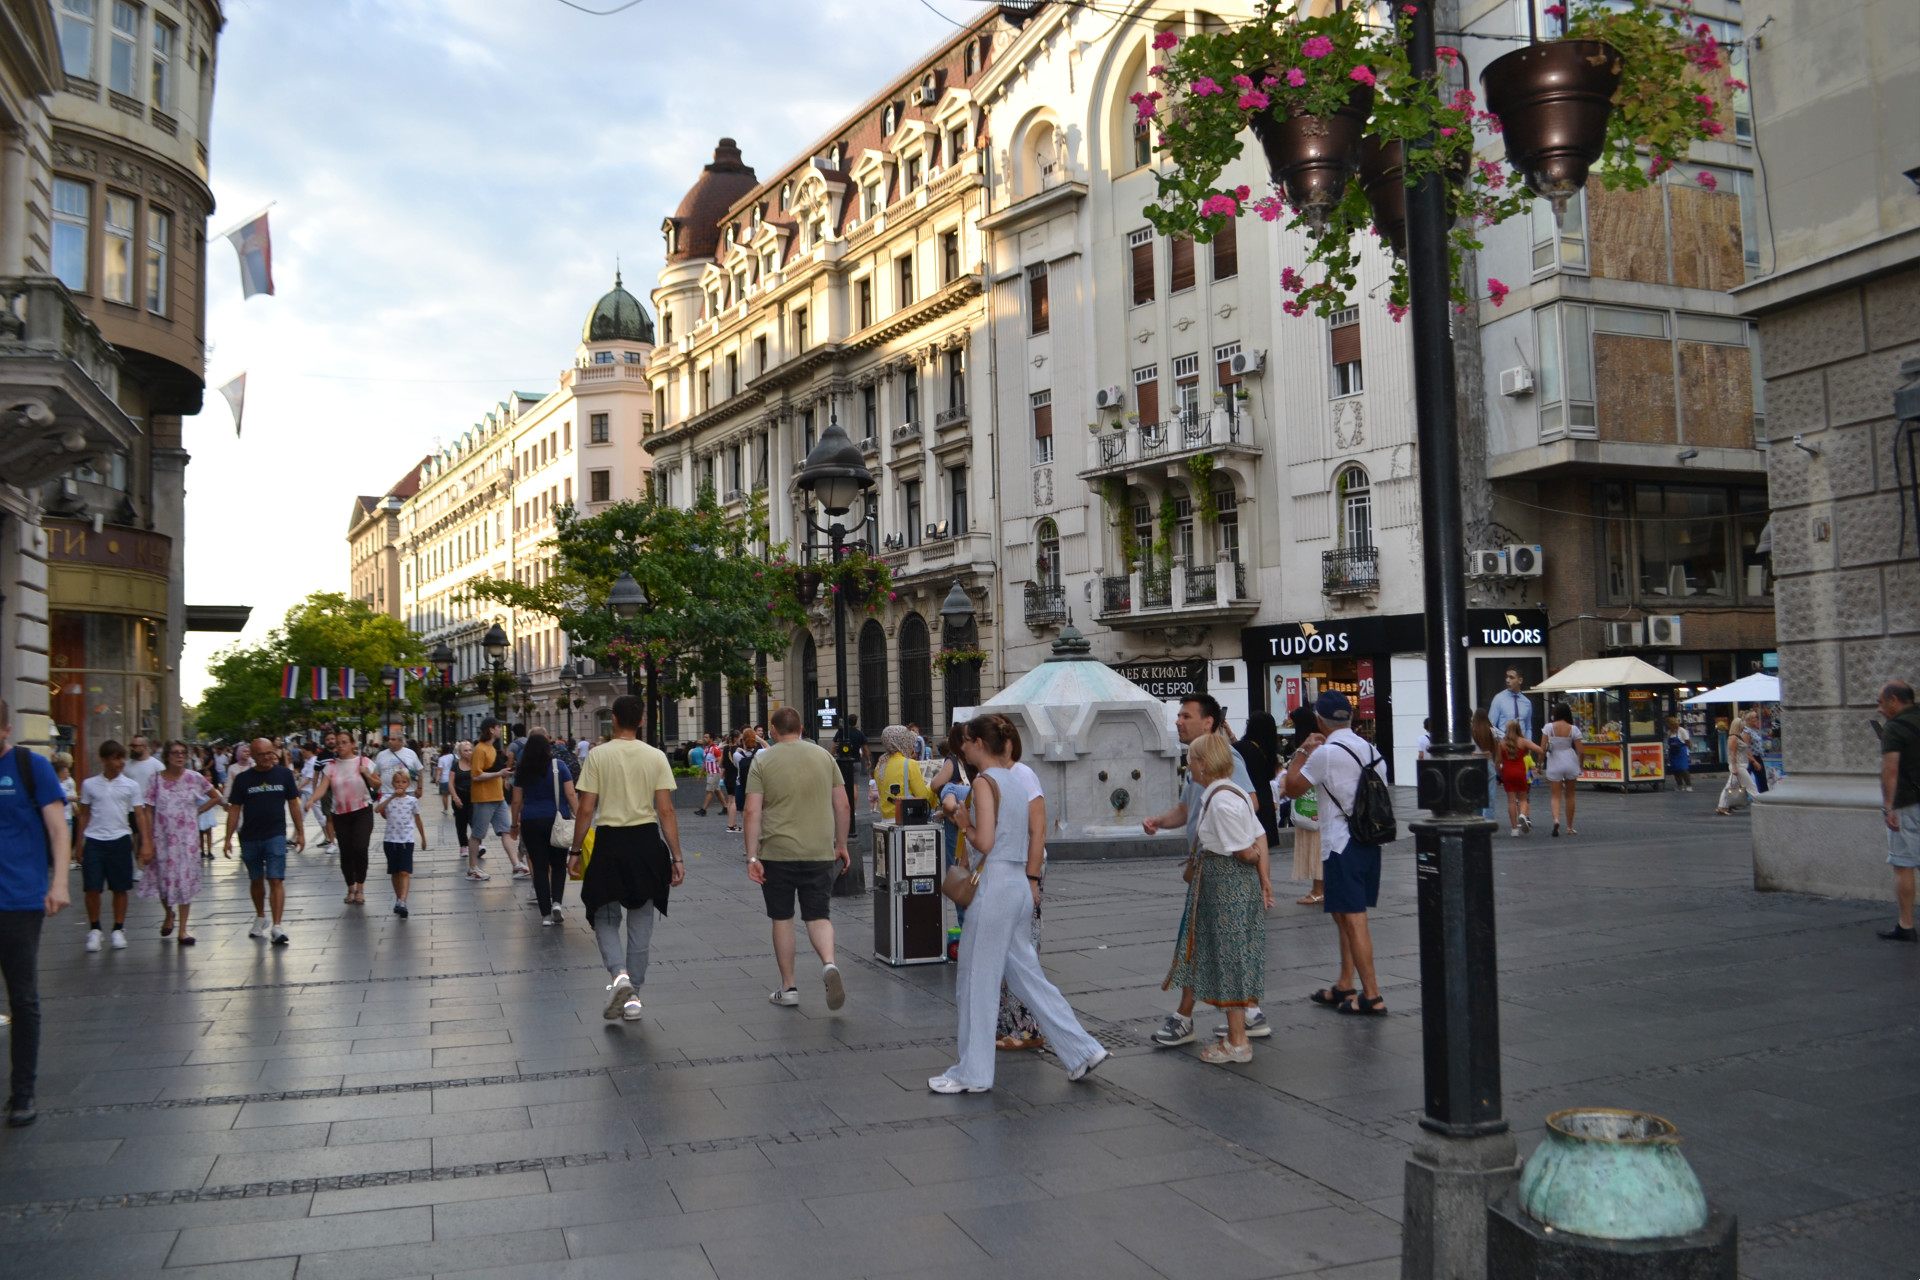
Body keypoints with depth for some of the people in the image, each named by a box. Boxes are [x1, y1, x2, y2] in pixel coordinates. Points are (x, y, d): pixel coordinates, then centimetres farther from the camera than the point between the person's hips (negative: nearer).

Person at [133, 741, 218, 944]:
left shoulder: (194, 778, -2)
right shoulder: (156, 779, -2)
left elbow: (216, 798, 11)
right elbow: (148, 812, -3)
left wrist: (198, 811, -1)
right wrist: (148, 842, -8)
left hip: (187, 838, 0)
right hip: (162, 838, 0)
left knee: (185, 880, -1)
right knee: (163, 880, 6)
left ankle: (183, 930, 6)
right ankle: (169, 914, 36)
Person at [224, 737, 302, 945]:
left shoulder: (284, 774, 0)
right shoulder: (242, 778, 0)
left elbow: (293, 804, 5)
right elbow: (234, 809, 2)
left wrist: (300, 832, 4)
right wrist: (228, 839, -2)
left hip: (275, 836, -2)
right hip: (249, 838, 2)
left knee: (275, 881, -11)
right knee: (256, 880, 16)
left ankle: (277, 927, -14)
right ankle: (260, 917, 36)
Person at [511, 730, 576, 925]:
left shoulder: (522, 771, 3)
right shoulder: (559, 765, -2)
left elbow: (517, 801, 5)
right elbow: (570, 794, -7)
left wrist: (515, 824, 16)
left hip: (531, 822, 1)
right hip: (557, 820, -1)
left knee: (539, 867, 5)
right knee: (558, 864, 14)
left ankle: (546, 914, 4)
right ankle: (556, 901, -5)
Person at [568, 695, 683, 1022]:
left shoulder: (598, 755, -5)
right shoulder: (656, 757, -2)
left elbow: (585, 810, -6)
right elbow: (666, 812, -4)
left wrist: (576, 851, 4)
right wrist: (676, 856, 0)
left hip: (609, 842, -2)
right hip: (646, 840, 2)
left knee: (605, 919, 12)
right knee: (640, 924, 12)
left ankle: (621, 975, -14)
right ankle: (633, 996, 16)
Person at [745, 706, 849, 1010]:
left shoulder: (763, 761, -2)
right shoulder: (824, 756, 6)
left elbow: (753, 813, -9)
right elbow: (843, 807, 6)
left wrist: (752, 857, -6)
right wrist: (841, 845, 16)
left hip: (777, 852, -2)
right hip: (820, 852, 2)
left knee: (782, 918, 11)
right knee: (818, 916, 9)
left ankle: (788, 988, 17)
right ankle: (829, 963, -17)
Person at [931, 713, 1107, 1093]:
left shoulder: (985, 782, -13)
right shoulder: (1018, 778, 11)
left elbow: (983, 842, -19)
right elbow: (1038, 829, 12)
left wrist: (958, 815, -4)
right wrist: (1031, 878, 15)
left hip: (995, 886, -9)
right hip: (1020, 886, 9)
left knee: (977, 981, 2)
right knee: (1027, 976, 16)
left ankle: (973, 1073, 12)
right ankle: (1081, 1050, 17)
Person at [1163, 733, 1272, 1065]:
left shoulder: (1221, 801, -21)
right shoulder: (1233, 793, 9)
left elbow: (1244, 852, -19)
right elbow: (1260, 839, 9)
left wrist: (1254, 855, 3)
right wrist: (1264, 878, 7)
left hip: (1227, 885, -10)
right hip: (1228, 885, 10)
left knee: (1229, 960, 0)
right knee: (1229, 962, 16)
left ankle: (1237, 1044, 10)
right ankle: (1236, 1036, 26)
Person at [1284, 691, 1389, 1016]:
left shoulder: (1326, 753, -14)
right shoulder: (1371, 750, 9)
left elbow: (1293, 787, -5)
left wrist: (1303, 751, 5)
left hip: (1341, 844, -8)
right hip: (1369, 840, 8)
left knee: (1353, 920, -4)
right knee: (1346, 917, 17)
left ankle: (1371, 996, -3)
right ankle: (1344, 988, 24)